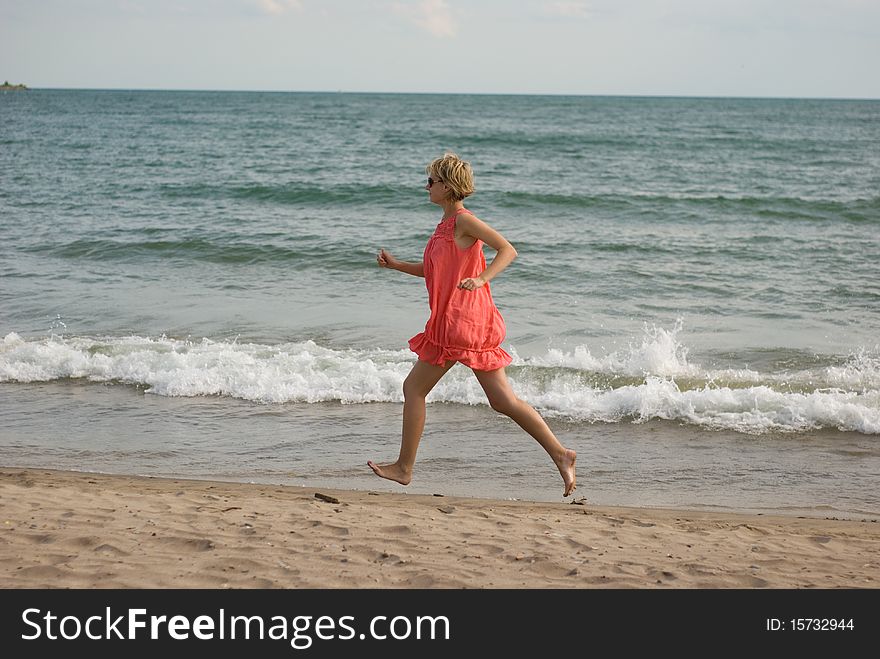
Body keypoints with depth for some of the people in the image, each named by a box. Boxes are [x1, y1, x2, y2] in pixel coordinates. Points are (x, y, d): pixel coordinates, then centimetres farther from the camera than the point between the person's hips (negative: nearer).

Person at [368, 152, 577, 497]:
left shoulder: (463, 220, -10)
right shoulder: (447, 223, 18)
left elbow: (508, 250, -17)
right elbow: (434, 270, 27)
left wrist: (481, 279, -29)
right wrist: (396, 264, 21)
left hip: (459, 321, -9)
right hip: (473, 322, 9)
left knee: (414, 388, 3)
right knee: (502, 399, 5)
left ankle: (404, 468, 12)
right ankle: (560, 454, 0)